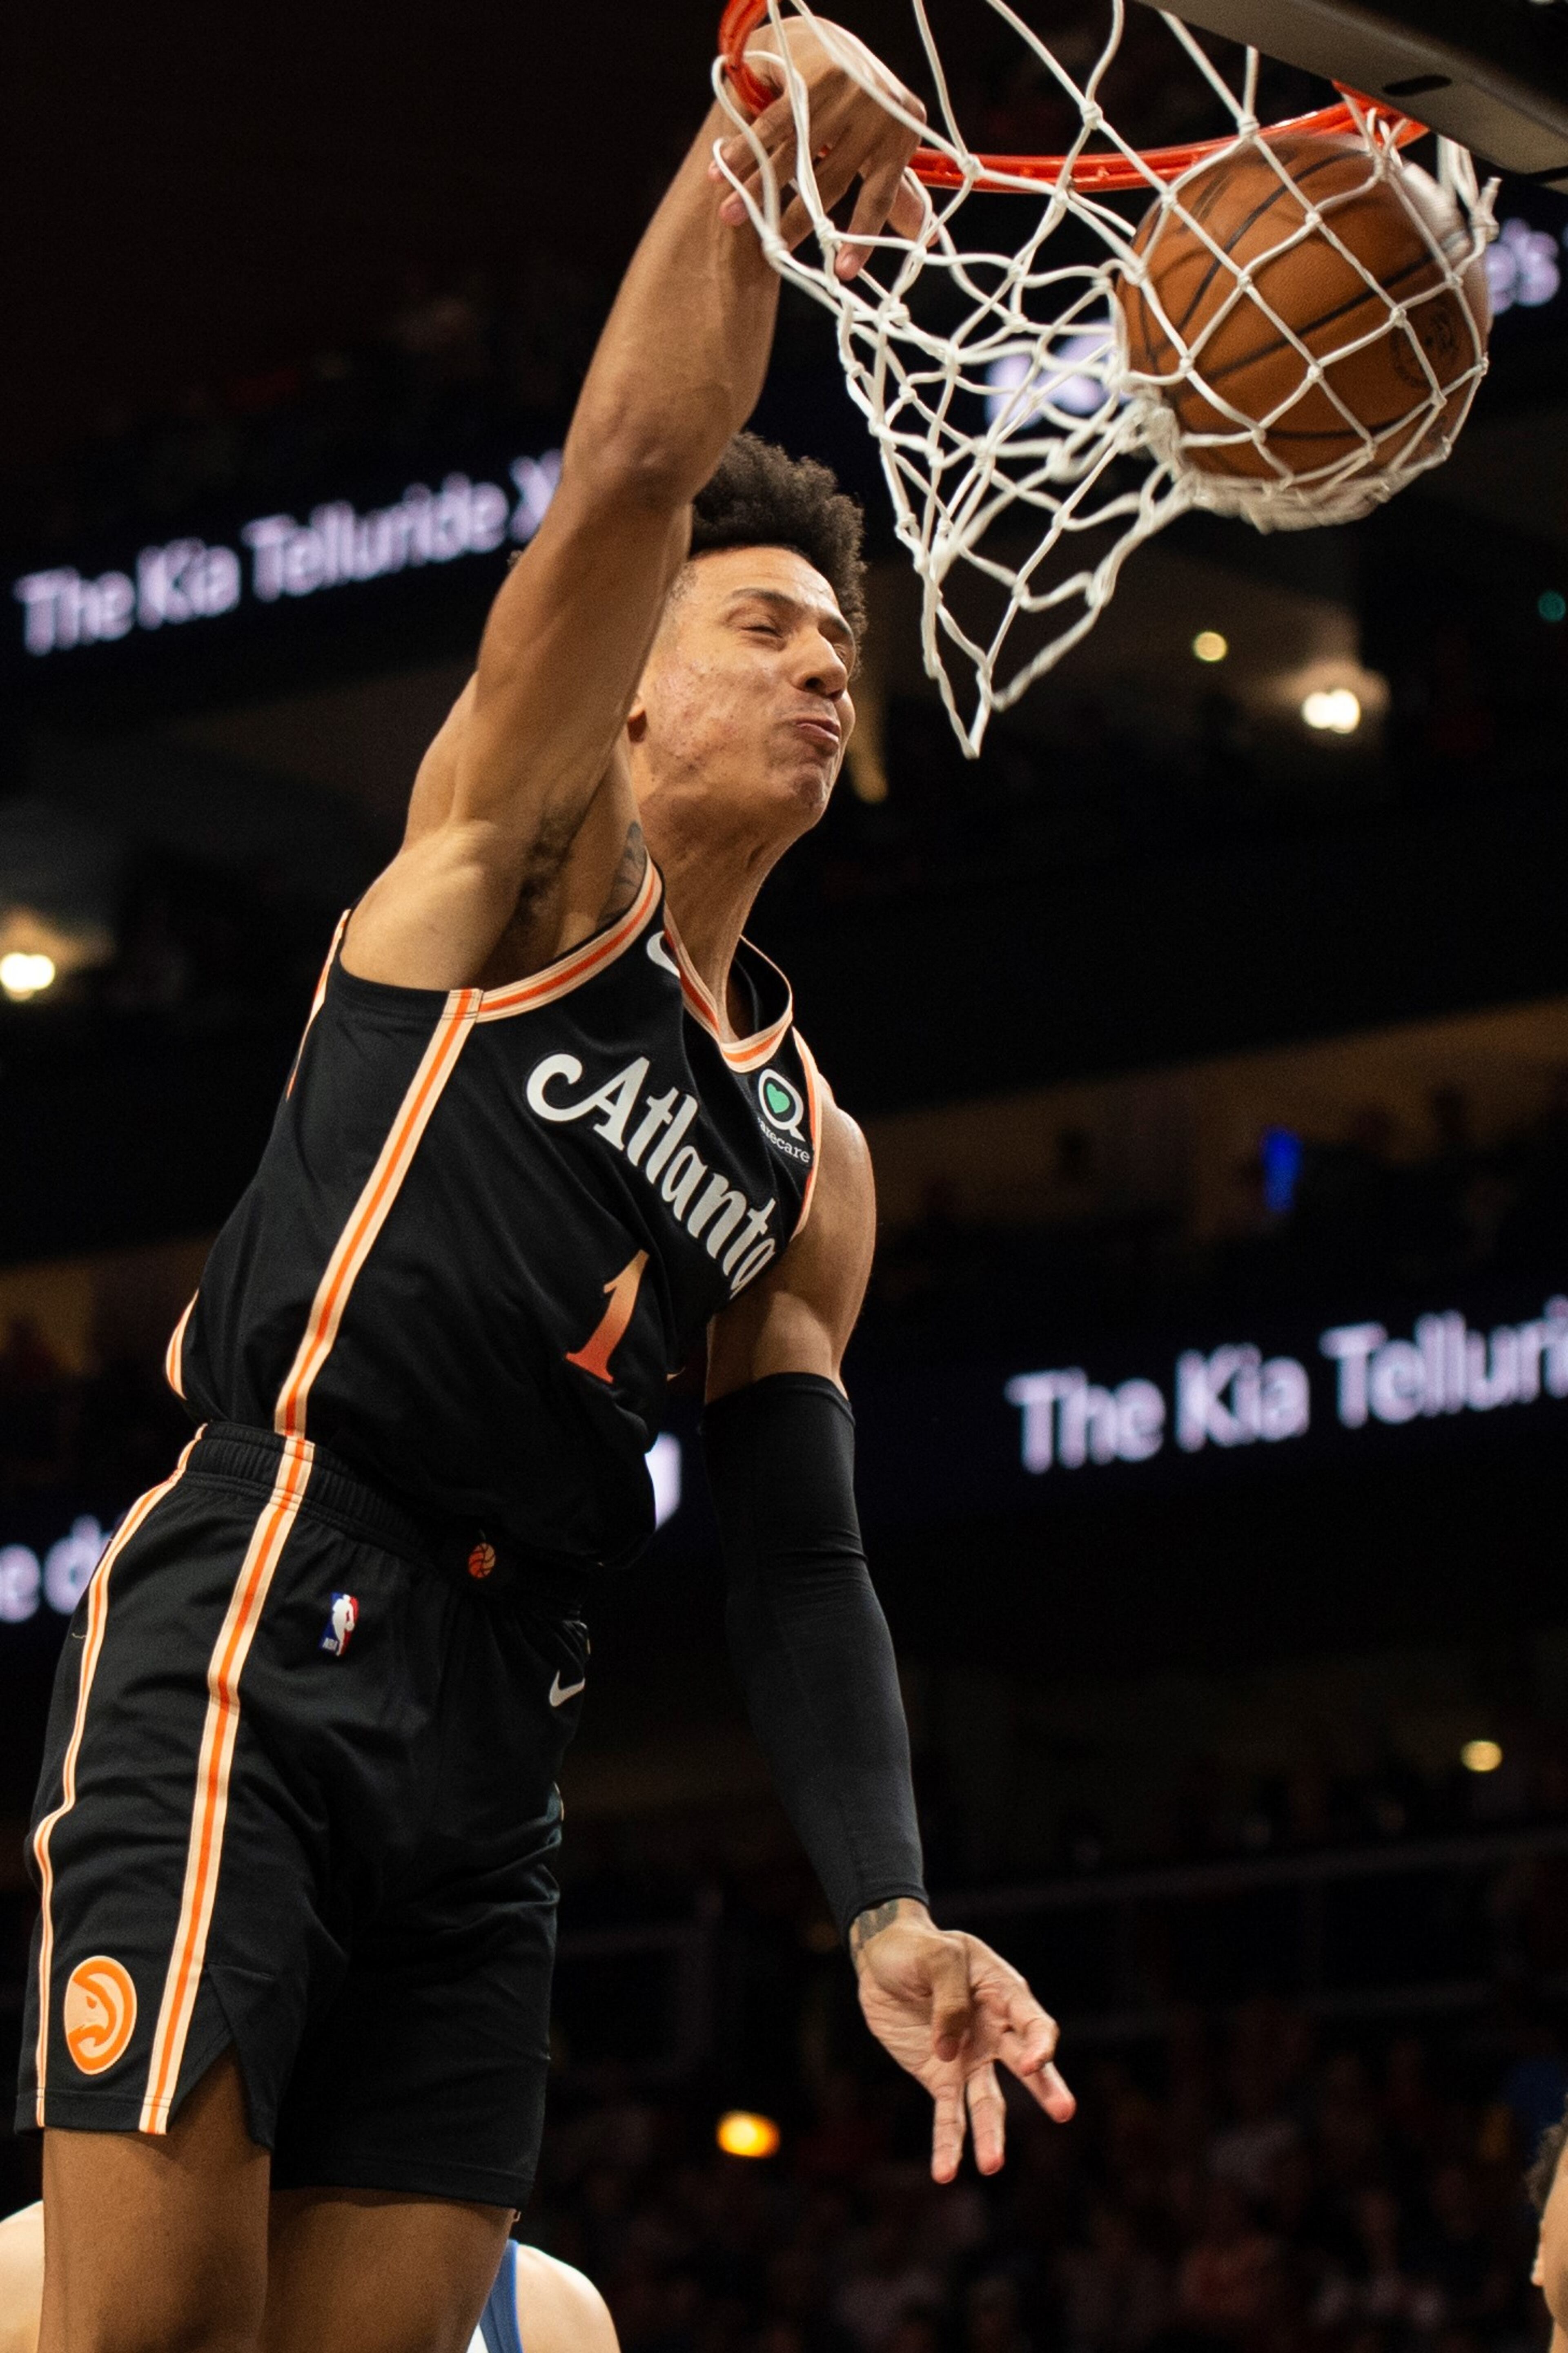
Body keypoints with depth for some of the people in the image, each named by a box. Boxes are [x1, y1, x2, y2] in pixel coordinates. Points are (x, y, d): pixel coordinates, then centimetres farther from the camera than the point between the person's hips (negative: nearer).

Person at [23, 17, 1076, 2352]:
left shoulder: (814, 1158, 21)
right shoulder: (528, 847, 7)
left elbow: (799, 1563, 16)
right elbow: (631, 476, -10)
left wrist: (885, 1910, 4)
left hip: (500, 1730, 7)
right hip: (256, 1640, -7)